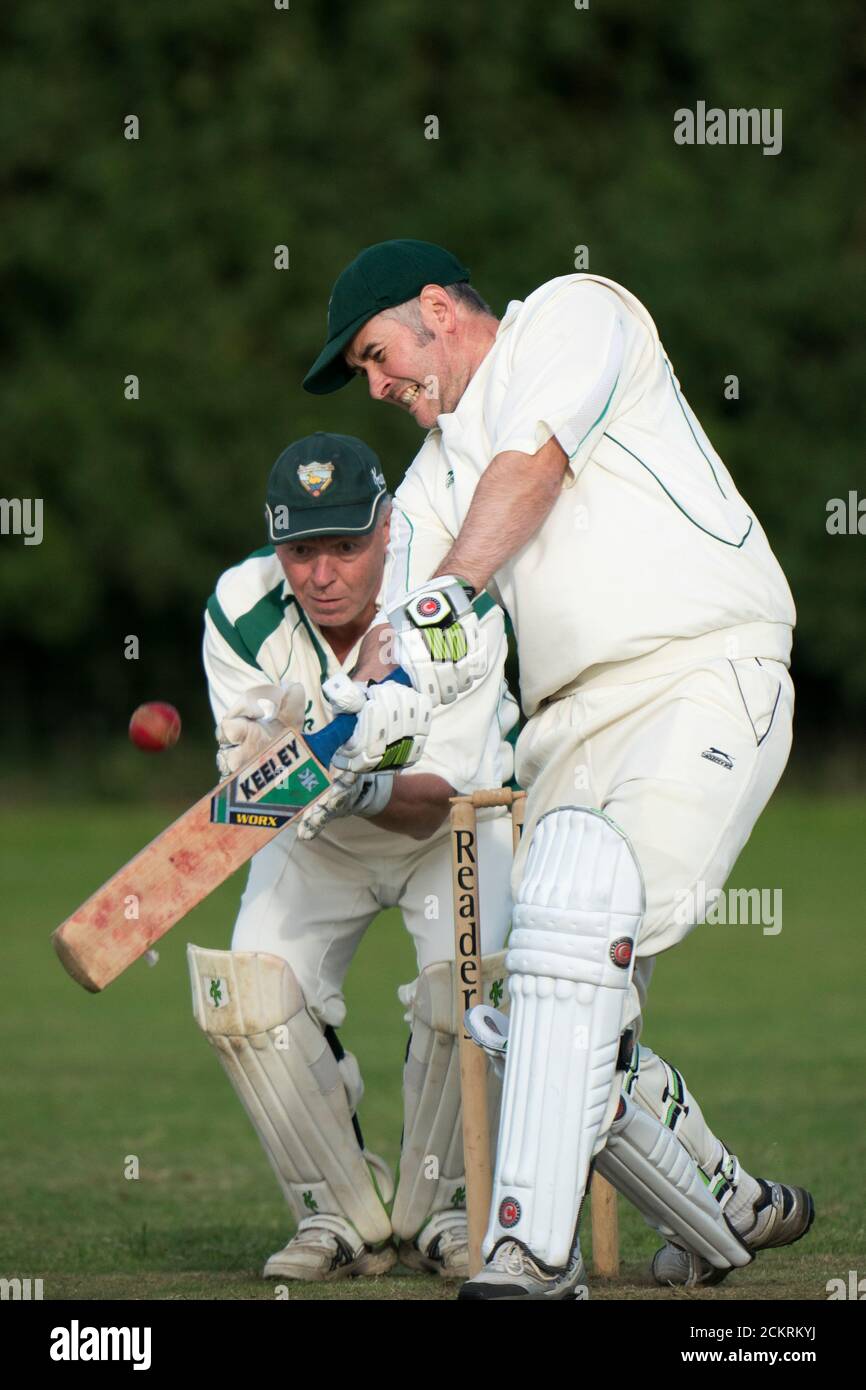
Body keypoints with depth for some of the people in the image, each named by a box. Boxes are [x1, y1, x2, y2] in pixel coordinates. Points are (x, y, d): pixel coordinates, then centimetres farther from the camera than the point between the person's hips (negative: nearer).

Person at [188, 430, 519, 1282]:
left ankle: (438, 1212, -4)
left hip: (454, 823, -2)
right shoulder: (242, 611, -24)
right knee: (248, 989, -17)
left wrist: (361, 787, -54)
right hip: (313, 840, 2)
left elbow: (437, 799, -33)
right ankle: (346, 1219, -2)